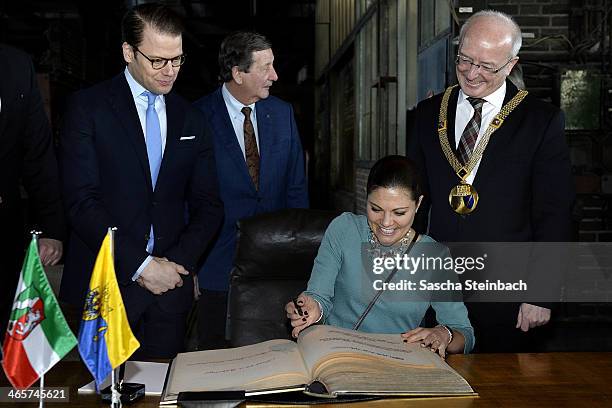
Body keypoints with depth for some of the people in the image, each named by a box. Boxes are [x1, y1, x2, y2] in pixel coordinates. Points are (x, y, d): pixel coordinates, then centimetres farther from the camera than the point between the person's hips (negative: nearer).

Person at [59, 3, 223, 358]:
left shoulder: (190, 120, 11)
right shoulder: (89, 107, -3)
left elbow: (208, 206, 10)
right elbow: (82, 202, -11)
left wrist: (178, 262, -6)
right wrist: (141, 264, -15)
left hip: (170, 288, 4)